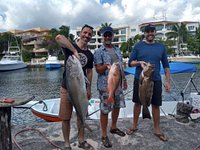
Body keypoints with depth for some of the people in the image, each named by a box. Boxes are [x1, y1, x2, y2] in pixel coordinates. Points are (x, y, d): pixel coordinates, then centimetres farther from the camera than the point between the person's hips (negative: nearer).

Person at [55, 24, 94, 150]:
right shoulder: (70, 46, -7)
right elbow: (59, 37, -28)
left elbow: (89, 72, 11)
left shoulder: (90, 55, 7)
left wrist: (89, 89, 7)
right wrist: (75, 51, -33)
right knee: (66, 118, 6)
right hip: (67, 88, -4)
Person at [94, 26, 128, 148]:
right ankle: (104, 135, 16)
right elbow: (98, 70, -13)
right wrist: (106, 65, -32)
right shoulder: (99, 52, -8)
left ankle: (114, 128, 38)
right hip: (105, 85, -6)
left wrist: (124, 79, 16)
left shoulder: (117, 50, 12)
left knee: (117, 106, 16)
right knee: (105, 110, 1)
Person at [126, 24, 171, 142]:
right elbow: (130, 63, 1)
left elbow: (166, 65, 8)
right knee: (138, 103, 10)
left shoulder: (161, 47, 5)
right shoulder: (138, 46, 0)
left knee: (156, 105, 8)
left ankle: (157, 130, 25)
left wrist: (168, 81, 3)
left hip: (156, 80, 1)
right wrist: (139, 62, -19)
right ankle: (135, 126, 29)